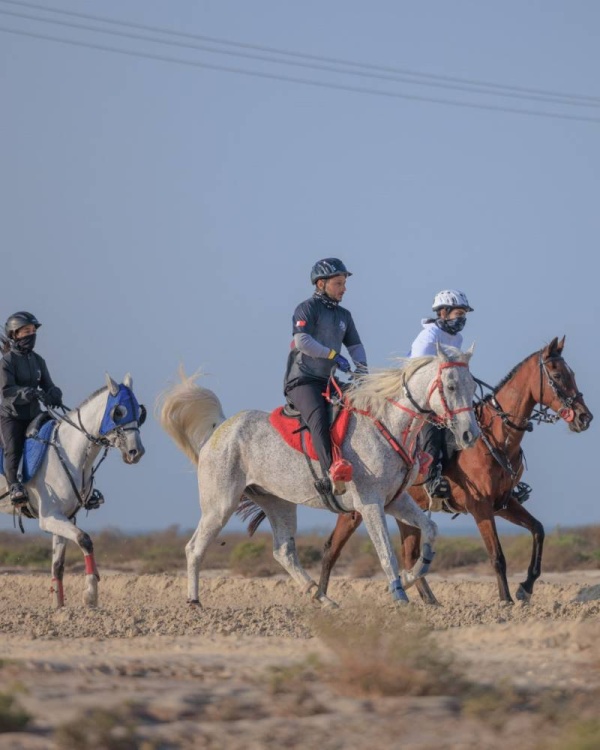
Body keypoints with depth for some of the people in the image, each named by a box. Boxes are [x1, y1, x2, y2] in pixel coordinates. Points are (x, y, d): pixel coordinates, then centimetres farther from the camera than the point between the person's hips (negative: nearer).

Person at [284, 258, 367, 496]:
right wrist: (333, 355, -20)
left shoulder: (344, 315, 21)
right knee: (318, 417, -34)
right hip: (302, 380, -9)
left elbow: (355, 345, 22)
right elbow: (302, 341, -17)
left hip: (330, 381, 9)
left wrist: (361, 365, 1)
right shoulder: (307, 309, -2)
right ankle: (329, 474, -54)